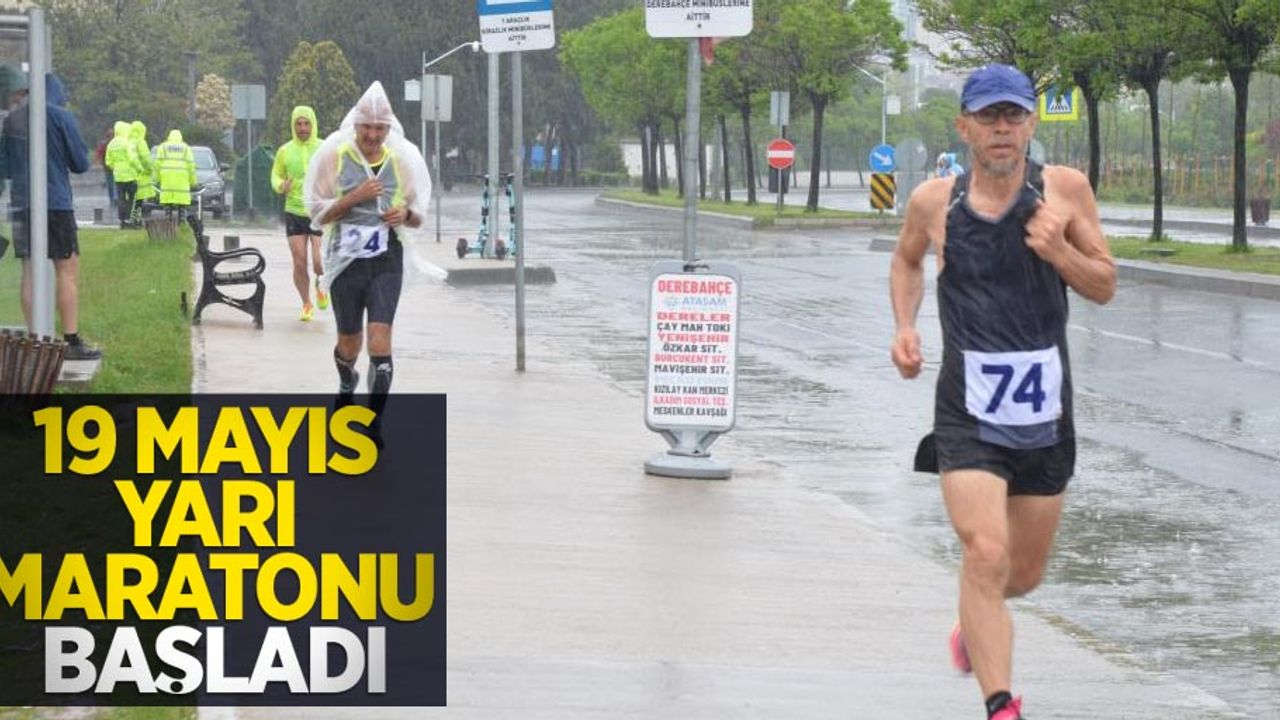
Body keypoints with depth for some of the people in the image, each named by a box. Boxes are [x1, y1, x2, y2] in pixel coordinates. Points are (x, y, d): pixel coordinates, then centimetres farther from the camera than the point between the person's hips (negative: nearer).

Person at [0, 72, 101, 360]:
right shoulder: (60, 117, -7)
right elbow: (81, 163, -3)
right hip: (55, 203, -5)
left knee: (30, 271, 8)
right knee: (67, 270, -1)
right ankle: (72, 341, -4)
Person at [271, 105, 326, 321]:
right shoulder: (285, 151, 5)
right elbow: (276, 176, 14)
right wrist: (281, 186, -9)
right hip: (294, 213, 2)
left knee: (319, 261, -12)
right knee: (299, 264, 0)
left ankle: (320, 286, 21)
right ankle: (306, 305, 18)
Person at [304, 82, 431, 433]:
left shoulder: (403, 158, 3)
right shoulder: (333, 155, -3)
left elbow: (420, 215, 13)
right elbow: (317, 212, -3)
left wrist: (406, 213, -11)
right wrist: (355, 197, -17)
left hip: (386, 259, 0)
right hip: (346, 258, 0)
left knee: (380, 335, -15)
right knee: (349, 343, 10)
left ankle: (374, 422, -12)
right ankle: (346, 383, 46)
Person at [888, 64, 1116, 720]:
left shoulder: (1064, 190, -3)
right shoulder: (934, 203, -2)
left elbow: (1105, 287, 3)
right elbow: (906, 260, 20)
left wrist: (1059, 252, -17)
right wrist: (904, 327, 3)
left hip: (1045, 416, 2)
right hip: (968, 414, -2)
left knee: (1024, 574, 16)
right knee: (986, 555, -20)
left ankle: (975, 623, 50)